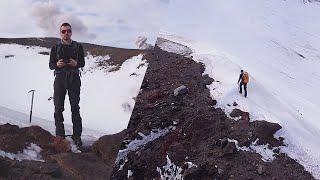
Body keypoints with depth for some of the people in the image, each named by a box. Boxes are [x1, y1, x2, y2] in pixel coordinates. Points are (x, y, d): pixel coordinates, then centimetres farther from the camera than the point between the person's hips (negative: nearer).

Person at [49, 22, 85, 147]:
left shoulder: (78, 46, 7)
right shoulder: (55, 48, 6)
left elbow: (82, 63, 8)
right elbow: (51, 65, 7)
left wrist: (76, 63, -15)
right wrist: (57, 64, -16)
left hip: (74, 78, 0)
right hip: (60, 78, 1)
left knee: (75, 108, 0)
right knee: (58, 107, -1)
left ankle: (77, 135, 4)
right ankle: (60, 134, 8)